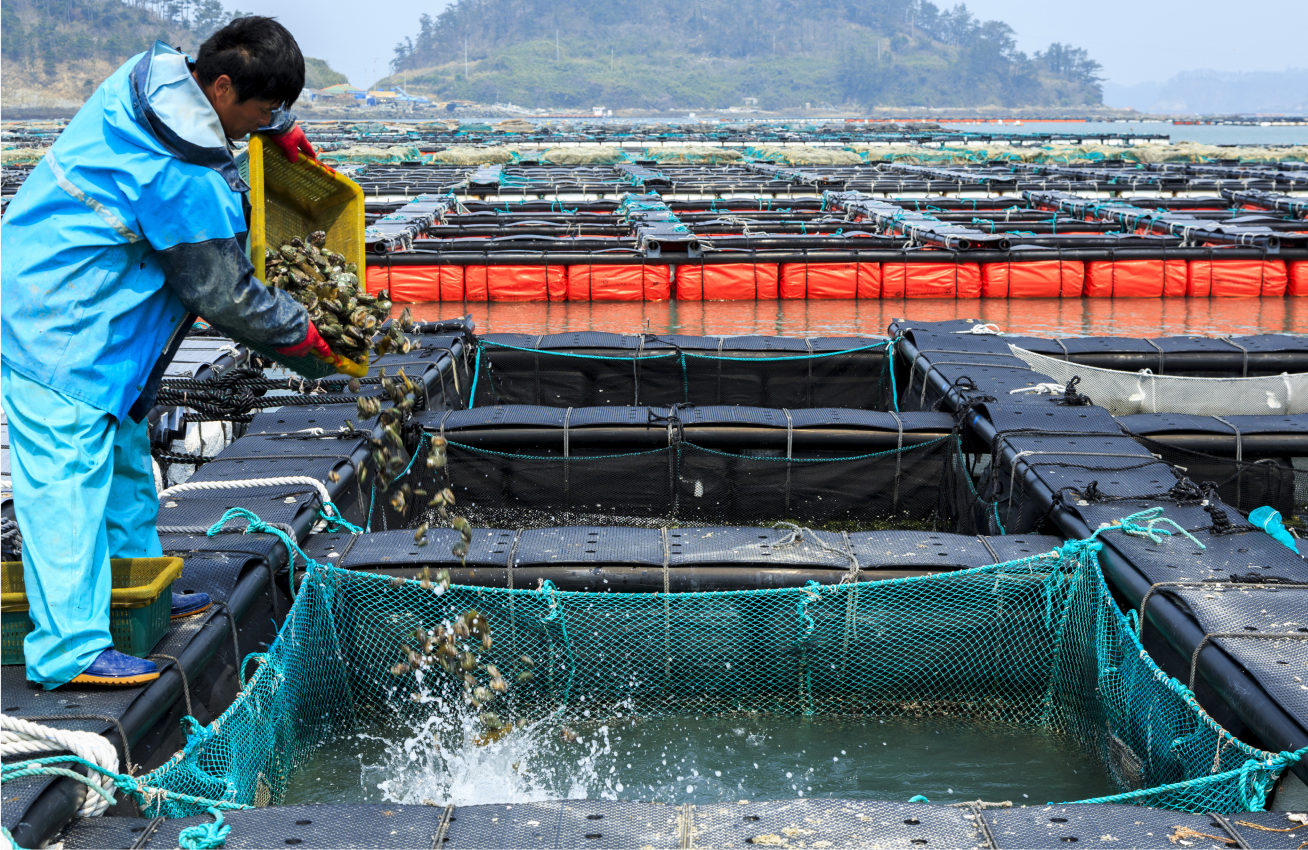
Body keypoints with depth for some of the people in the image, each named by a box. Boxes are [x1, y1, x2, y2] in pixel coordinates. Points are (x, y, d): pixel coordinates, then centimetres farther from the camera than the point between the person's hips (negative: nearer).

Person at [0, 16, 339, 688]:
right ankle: (69, 646, -9)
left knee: (122, 448, 19)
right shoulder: (191, 183, -27)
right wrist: (302, 333, 0)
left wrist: (282, 130, 28)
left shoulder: (154, 72, -1)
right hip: (54, 330, -11)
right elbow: (225, 297, -14)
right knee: (70, 469, -11)